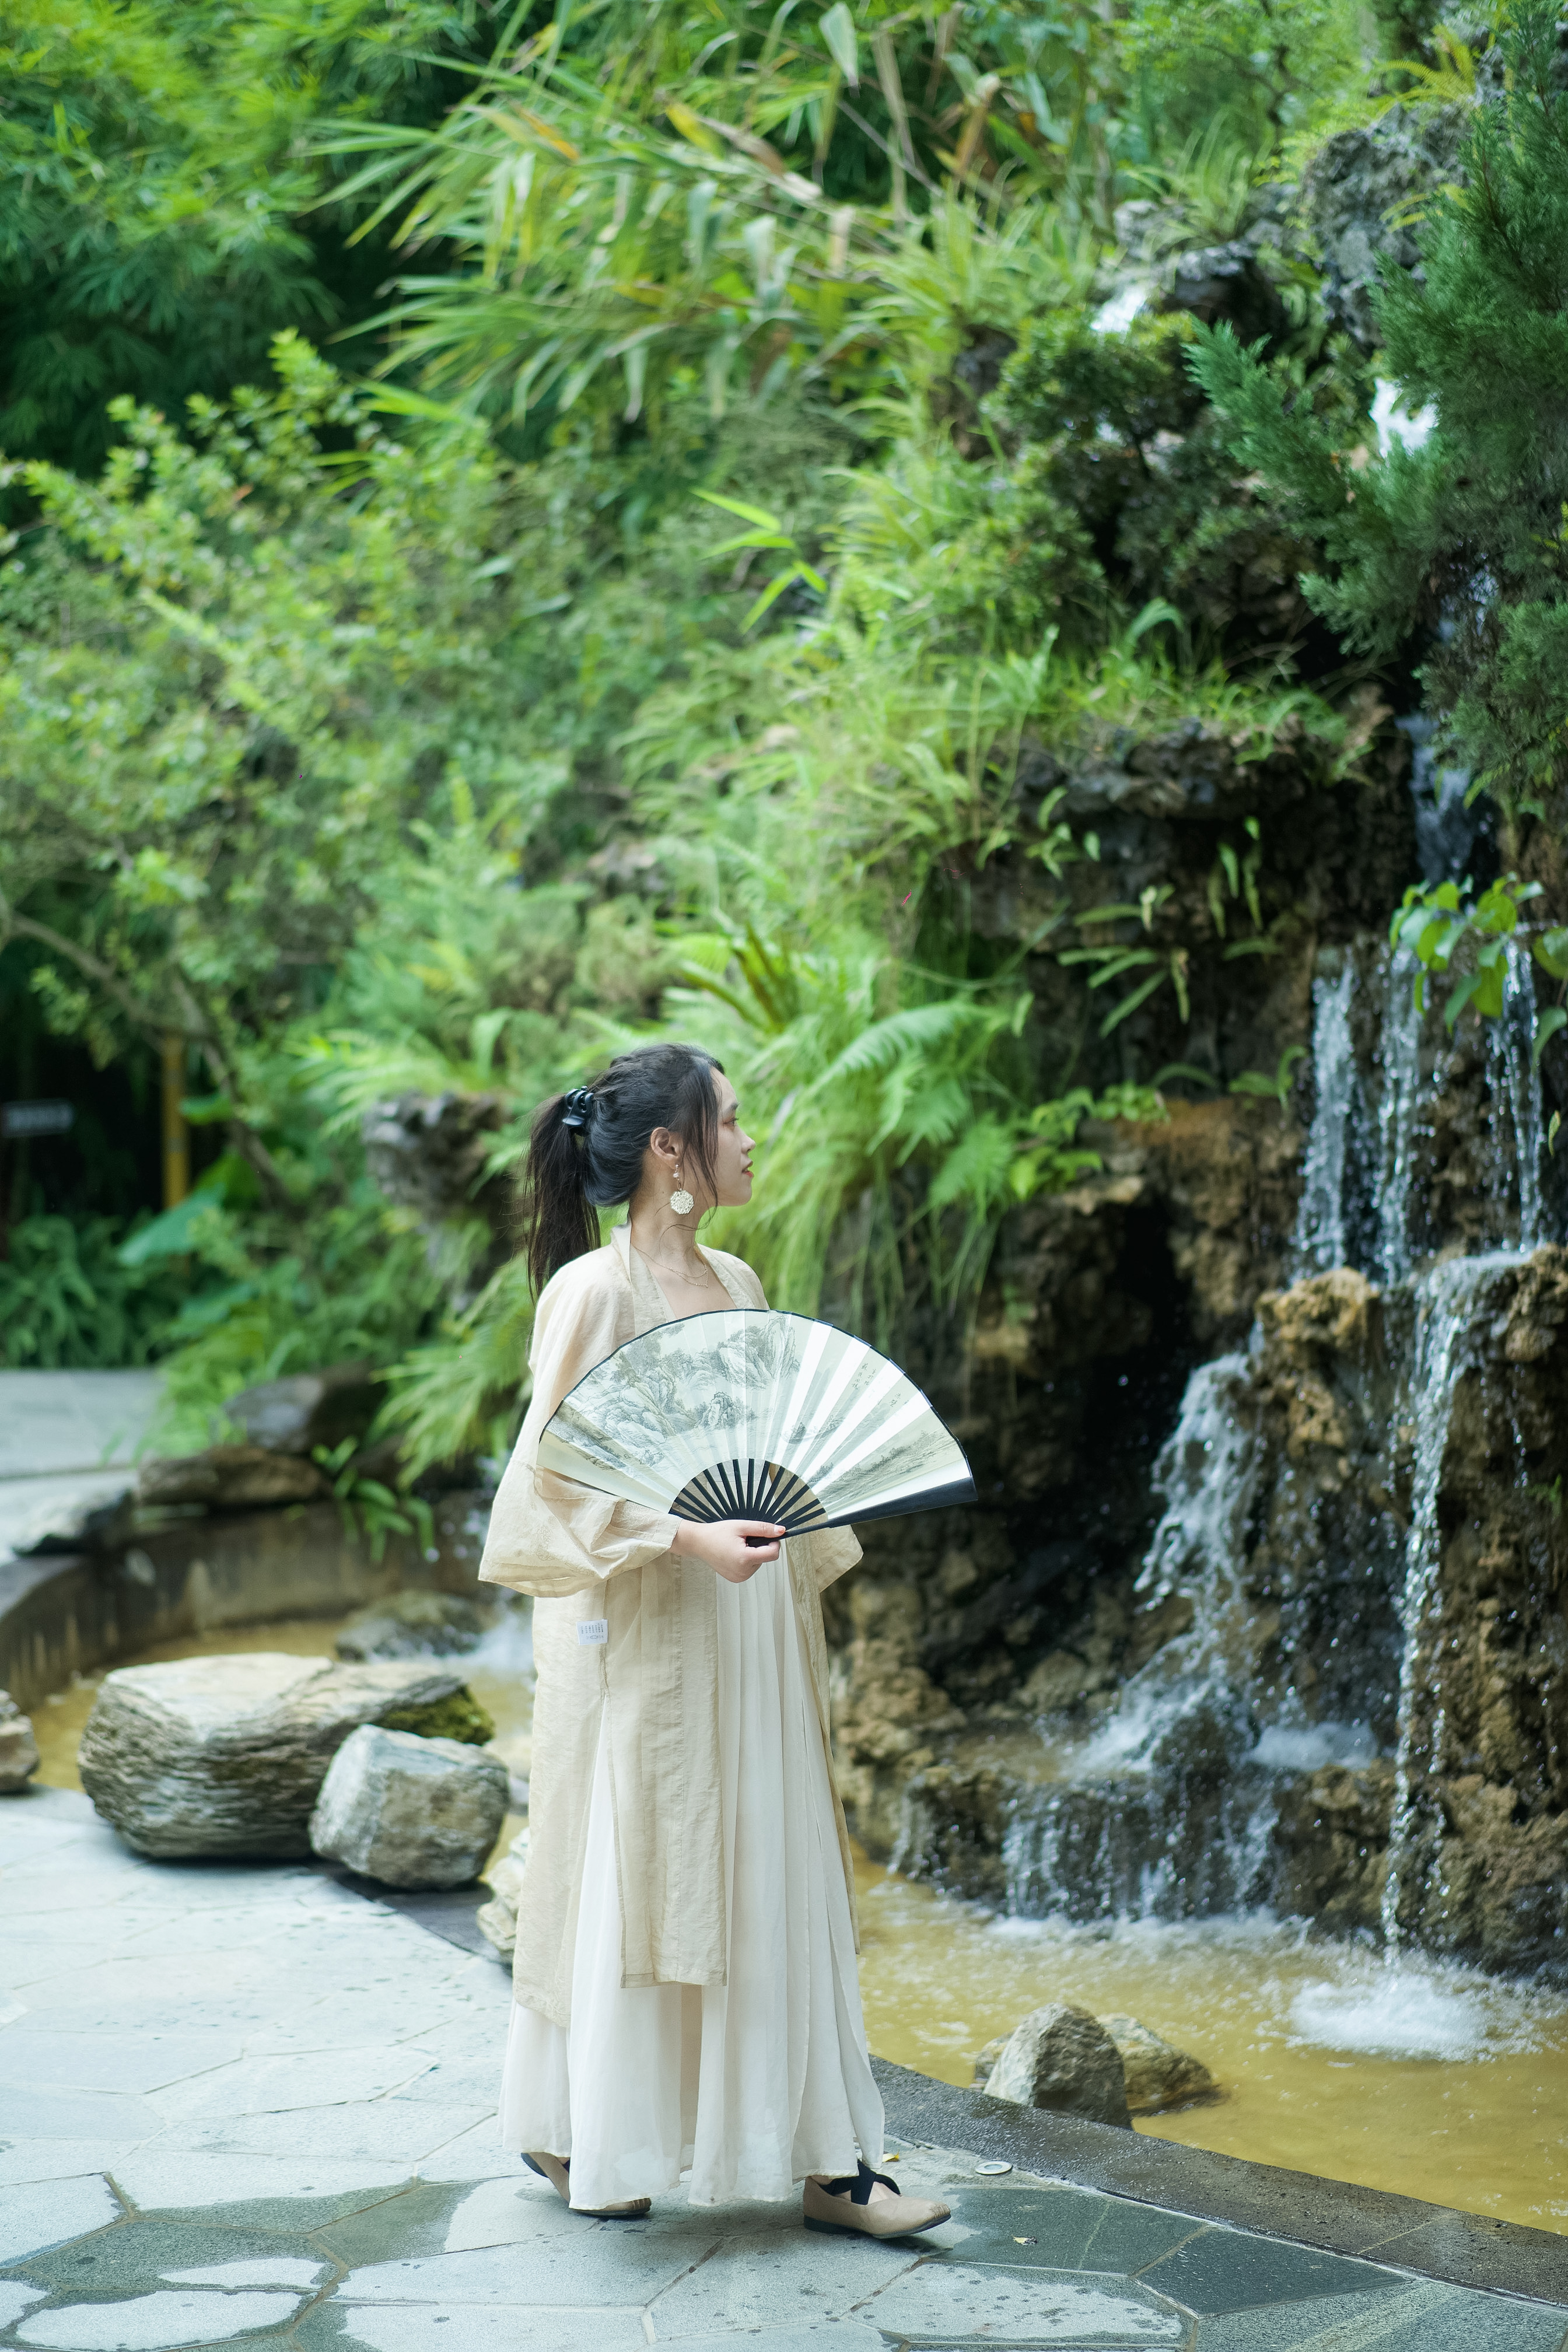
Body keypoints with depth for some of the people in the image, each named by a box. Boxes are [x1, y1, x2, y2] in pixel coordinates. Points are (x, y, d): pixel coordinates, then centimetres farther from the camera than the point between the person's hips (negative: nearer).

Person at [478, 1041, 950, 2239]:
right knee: (628, 1879, 5)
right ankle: (576, 2136, 23)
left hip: (751, 1634, 7)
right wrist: (684, 1537, -23)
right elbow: (557, 1475, -14)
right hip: (640, 1635, -7)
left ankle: (823, 2157, 11)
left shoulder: (738, 1285, 9)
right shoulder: (593, 1292, -12)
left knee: (782, 1881, 7)